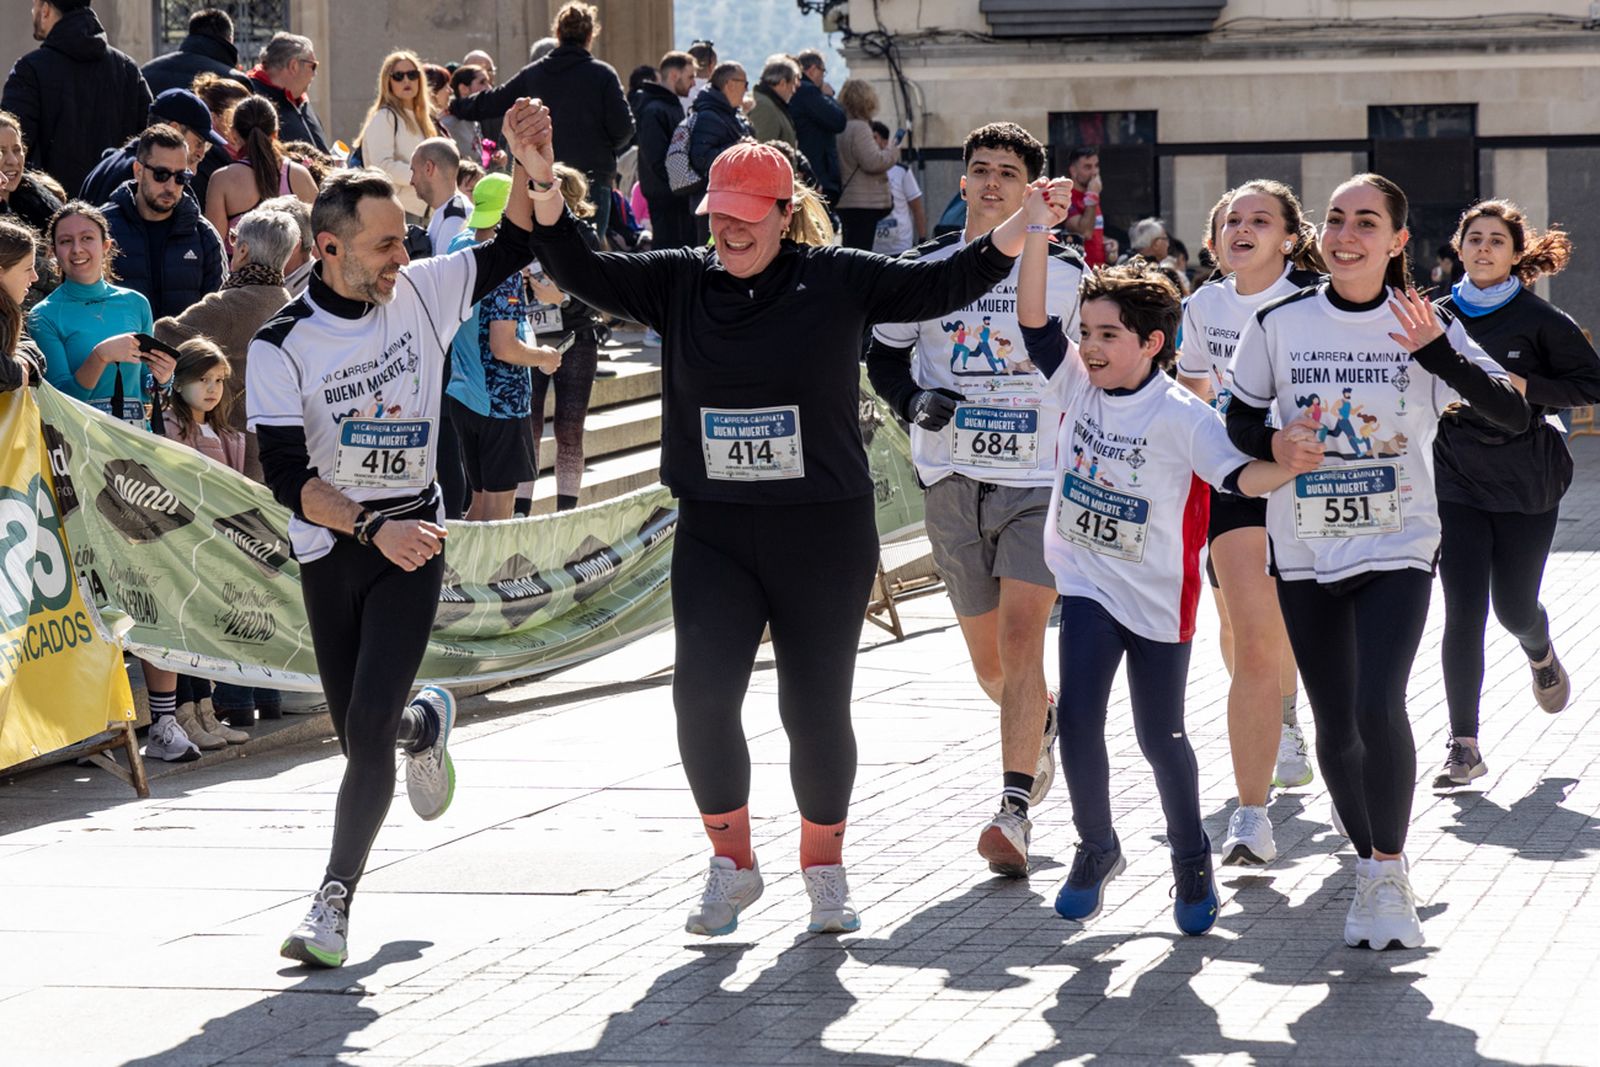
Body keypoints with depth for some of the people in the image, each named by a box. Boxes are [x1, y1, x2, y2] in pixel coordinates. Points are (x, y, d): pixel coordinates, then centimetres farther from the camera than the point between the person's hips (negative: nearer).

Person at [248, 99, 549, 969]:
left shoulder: (420, 293, -3)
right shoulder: (281, 347, -11)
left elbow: (514, 246, 5)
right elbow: (286, 477, -15)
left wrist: (527, 165, -13)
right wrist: (374, 528, -27)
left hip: (412, 540, 0)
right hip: (330, 548, 0)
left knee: (368, 729, -13)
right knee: (360, 735, 8)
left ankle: (334, 901, -6)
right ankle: (425, 724, 45)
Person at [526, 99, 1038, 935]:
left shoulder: (836, 281, -1)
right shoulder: (678, 283, 5)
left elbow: (939, 285, -3)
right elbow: (581, 274, -1)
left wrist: (1019, 230, -16)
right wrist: (544, 183, -16)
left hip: (825, 535, -2)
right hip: (714, 535, 2)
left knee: (816, 707, 3)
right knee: (702, 698, -10)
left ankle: (825, 868, 24)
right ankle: (731, 862, 9)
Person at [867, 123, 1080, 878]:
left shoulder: (1066, 272, 2)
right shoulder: (926, 268, 5)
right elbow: (883, 354, 15)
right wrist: (914, 401, -5)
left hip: (1042, 482, -3)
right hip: (954, 480, 3)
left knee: (1021, 636, -18)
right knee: (986, 659, 11)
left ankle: (1014, 812, -22)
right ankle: (1043, 726, 45)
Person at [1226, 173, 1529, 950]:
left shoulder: (1426, 326, -4)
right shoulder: (1280, 323, 0)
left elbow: (1513, 415, -11)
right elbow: (1239, 419, 11)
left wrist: (1437, 353, -24)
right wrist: (1273, 446, -12)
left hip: (1397, 548, -2)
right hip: (1304, 551, 2)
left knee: (1379, 708, -19)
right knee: (1335, 726, 6)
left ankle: (1389, 876, -2)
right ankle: (1369, 864, 28)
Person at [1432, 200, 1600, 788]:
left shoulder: (1540, 319, -7)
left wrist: (1526, 387, -17)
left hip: (1525, 484, -1)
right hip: (1456, 481, 1)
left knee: (1514, 607, 9)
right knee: (1463, 613, -8)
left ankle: (1541, 653, 47)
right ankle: (1464, 745, -4)